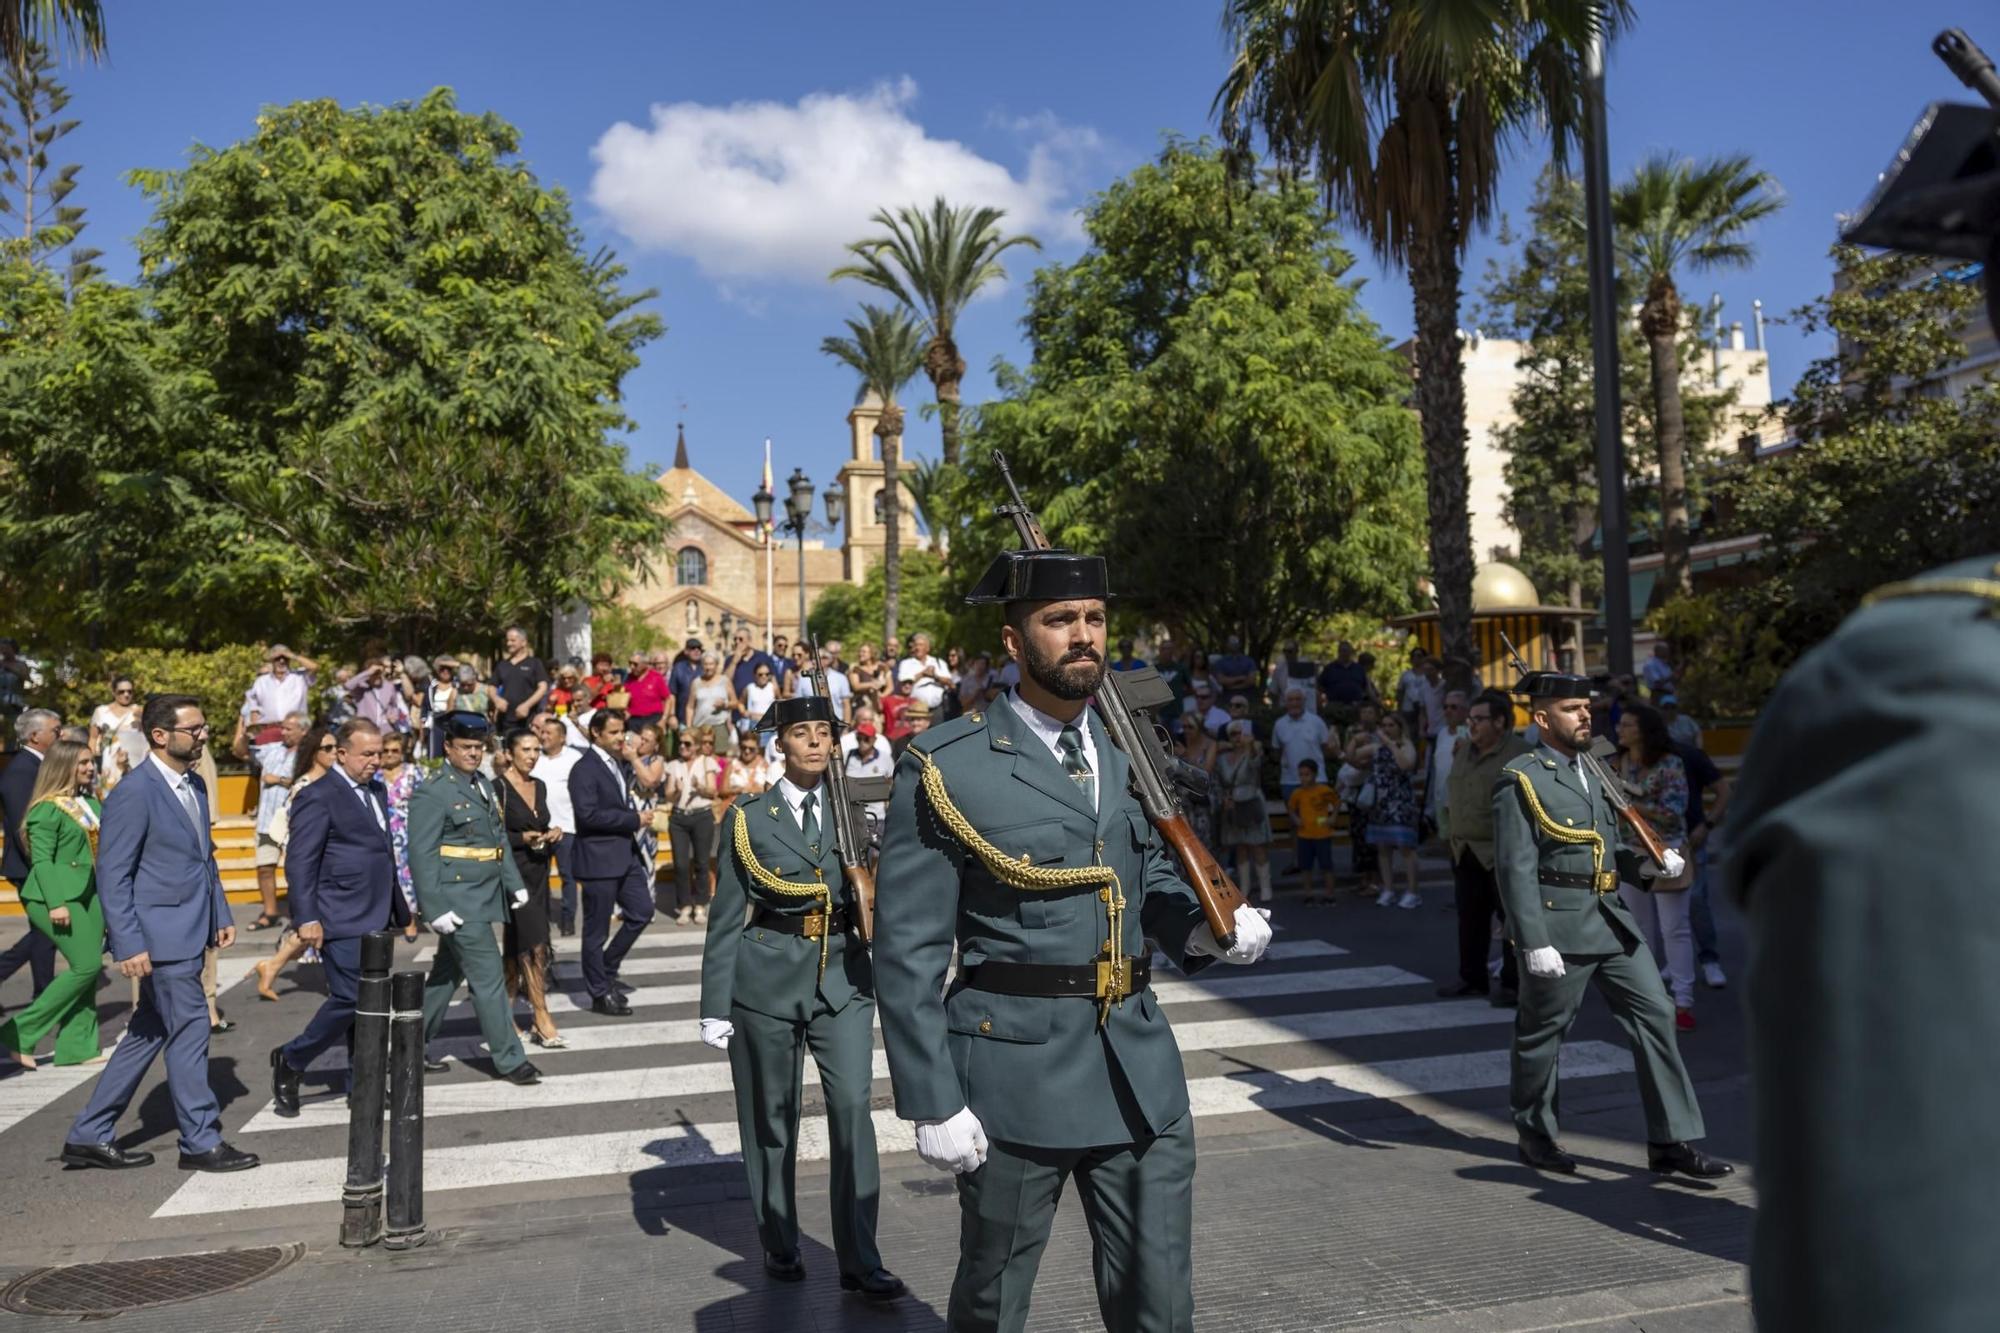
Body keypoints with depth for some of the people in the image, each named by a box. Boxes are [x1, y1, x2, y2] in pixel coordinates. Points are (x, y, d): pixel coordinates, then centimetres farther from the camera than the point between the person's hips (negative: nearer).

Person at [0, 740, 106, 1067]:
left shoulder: (92, 804, 13)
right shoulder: (47, 808, -10)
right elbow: (42, 860, -14)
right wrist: (55, 903, -21)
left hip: (90, 894, 8)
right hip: (58, 896, -8)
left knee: (88, 969, 5)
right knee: (87, 965, -12)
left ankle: (77, 1046, 12)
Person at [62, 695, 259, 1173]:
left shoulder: (194, 785, 11)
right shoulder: (134, 794, -16)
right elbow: (113, 877, -16)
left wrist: (221, 914, 15)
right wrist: (129, 946, -19)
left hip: (189, 934, 9)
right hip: (161, 938, -9)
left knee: (147, 1034, 15)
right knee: (189, 1032, -1)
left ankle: (90, 1136, 27)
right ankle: (201, 1142, 11)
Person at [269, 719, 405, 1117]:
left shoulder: (376, 792, 16)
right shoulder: (318, 797, -10)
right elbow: (299, 862, -14)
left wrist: (400, 909, 23)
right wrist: (306, 919, -20)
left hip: (377, 920, 8)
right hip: (342, 921, -8)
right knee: (350, 998, -10)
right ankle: (290, 1061, 11)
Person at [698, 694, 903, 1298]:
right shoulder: (748, 819, 1)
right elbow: (726, 920, 1)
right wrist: (715, 1008, -2)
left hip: (843, 980, 1)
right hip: (767, 981, -1)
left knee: (852, 1108, -8)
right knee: (770, 1117, 9)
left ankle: (860, 1260, 1)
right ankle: (779, 1245, 28)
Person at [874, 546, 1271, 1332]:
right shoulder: (945, 769, -12)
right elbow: (908, 951, -11)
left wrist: (1206, 928, -1)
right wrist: (933, 1102, -13)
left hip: (1140, 1069, 5)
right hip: (1015, 1071, -4)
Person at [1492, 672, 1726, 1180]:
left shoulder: (1592, 773, 15)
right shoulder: (1520, 780, -10)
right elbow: (1515, 868, -15)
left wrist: (1651, 863, 3)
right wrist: (1534, 943, -20)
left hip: (1611, 920, 8)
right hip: (1558, 926, -7)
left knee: (1655, 1015, 3)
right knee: (1542, 1033, 6)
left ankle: (1671, 1142, 11)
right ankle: (1536, 1136, 25)